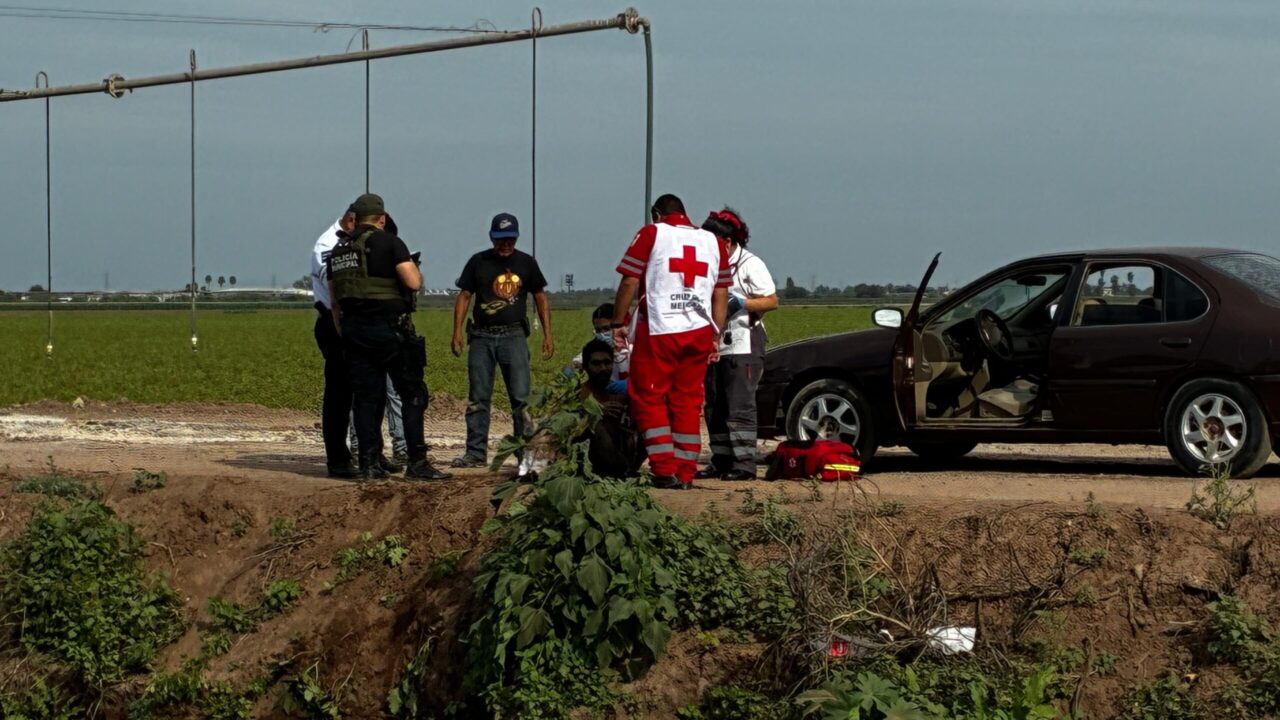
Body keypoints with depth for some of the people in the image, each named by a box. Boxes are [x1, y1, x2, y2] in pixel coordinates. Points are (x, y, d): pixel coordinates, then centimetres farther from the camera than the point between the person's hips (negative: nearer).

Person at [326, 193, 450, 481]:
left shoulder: (337, 251, 13)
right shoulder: (388, 243, -7)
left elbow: (335, 301, 17)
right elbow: (413, 283, -15)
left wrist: (344, 335, 23)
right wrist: (415, 268, 8)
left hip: (353, 330, 6)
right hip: (390, 328, -6)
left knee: (366, 398, 8)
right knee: (412, 394, 0)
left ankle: (369, 465, 4)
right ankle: (417, 463, -4)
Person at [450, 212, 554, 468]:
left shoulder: (526, 263, 7)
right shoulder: (478, 262, 6)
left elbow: (540, 298, 12)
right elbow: (464, 296, 6)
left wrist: (547, 334, 4)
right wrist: (457, 331, -4)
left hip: (513, 335, -1)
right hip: (481, 336, 1)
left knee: (521, 397, -8)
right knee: (478, 398, 2)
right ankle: (476, 453, 7)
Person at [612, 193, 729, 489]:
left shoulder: (651, 234, 3)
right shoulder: (713, 242, 15)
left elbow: (629, 282, -3)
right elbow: (720, 295, 13)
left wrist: (618, 324, 3)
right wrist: (716, 337, 16)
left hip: (657, 331, -4)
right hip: (699, 331, 4)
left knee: (648, 399, 3)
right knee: (688, 403, 11)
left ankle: (664, 470, -6)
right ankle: (685, 473, 10)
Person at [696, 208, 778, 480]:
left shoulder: (750, 264, -5)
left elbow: (772, 301, -10)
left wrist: (741, 303, -20)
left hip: (743, 347, -8)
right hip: (715, 344, 8)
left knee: (740, 407, -11)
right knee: (715, 407, 8)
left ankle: (745, 465, -12)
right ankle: (721, 462, 13)